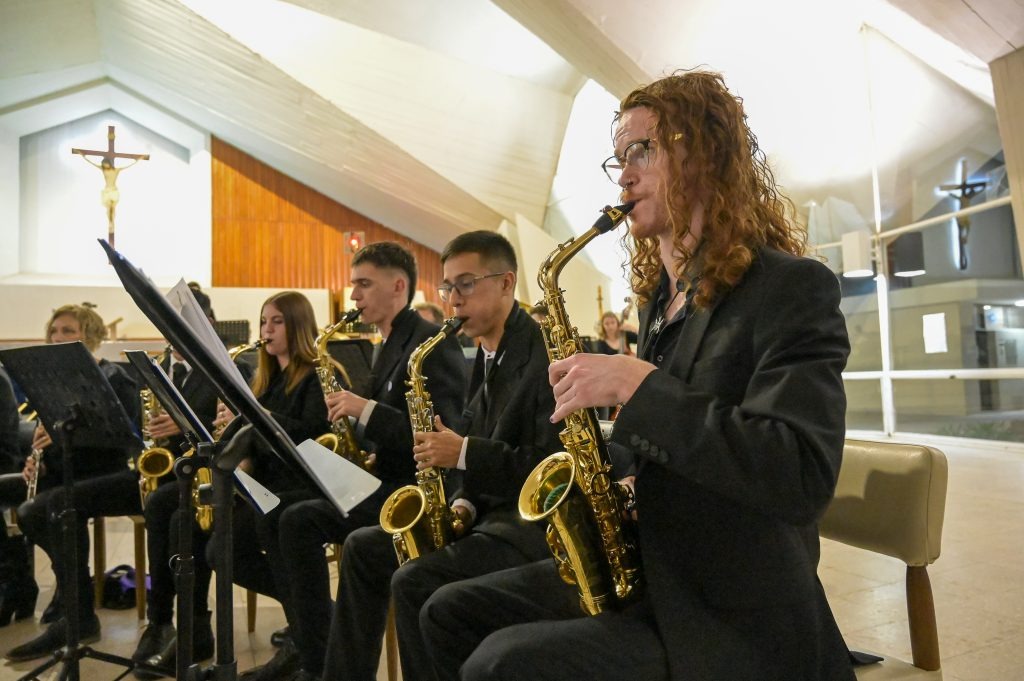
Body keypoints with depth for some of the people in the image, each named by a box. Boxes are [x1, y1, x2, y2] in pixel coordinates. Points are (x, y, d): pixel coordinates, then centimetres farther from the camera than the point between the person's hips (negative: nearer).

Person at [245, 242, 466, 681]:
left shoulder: (434, 342, -13)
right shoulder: (387, 347, 16)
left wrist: (367, 410, -25)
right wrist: (360, 446, -1)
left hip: (419, 486, -9)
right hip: (386, 477, 9)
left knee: (301, 520, -19)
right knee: (291, 516, -4)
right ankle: (305, 644, 9)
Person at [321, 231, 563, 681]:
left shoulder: (547, 354, -17)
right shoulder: (486, 359, 12)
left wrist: (464, 453, -24)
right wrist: (463, 503, -1)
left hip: (536, 520, -9)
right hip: (490, 512, 10)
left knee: (414, 582, -26)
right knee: (363, 549, 9)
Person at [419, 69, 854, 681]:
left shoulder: (792, 286, -14)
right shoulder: (659, 299, 10)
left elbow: (804, 475, -28)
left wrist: (636, 383, -26)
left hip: (734, 621, -7)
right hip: (639, 573, 8)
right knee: (450, 614, 6)